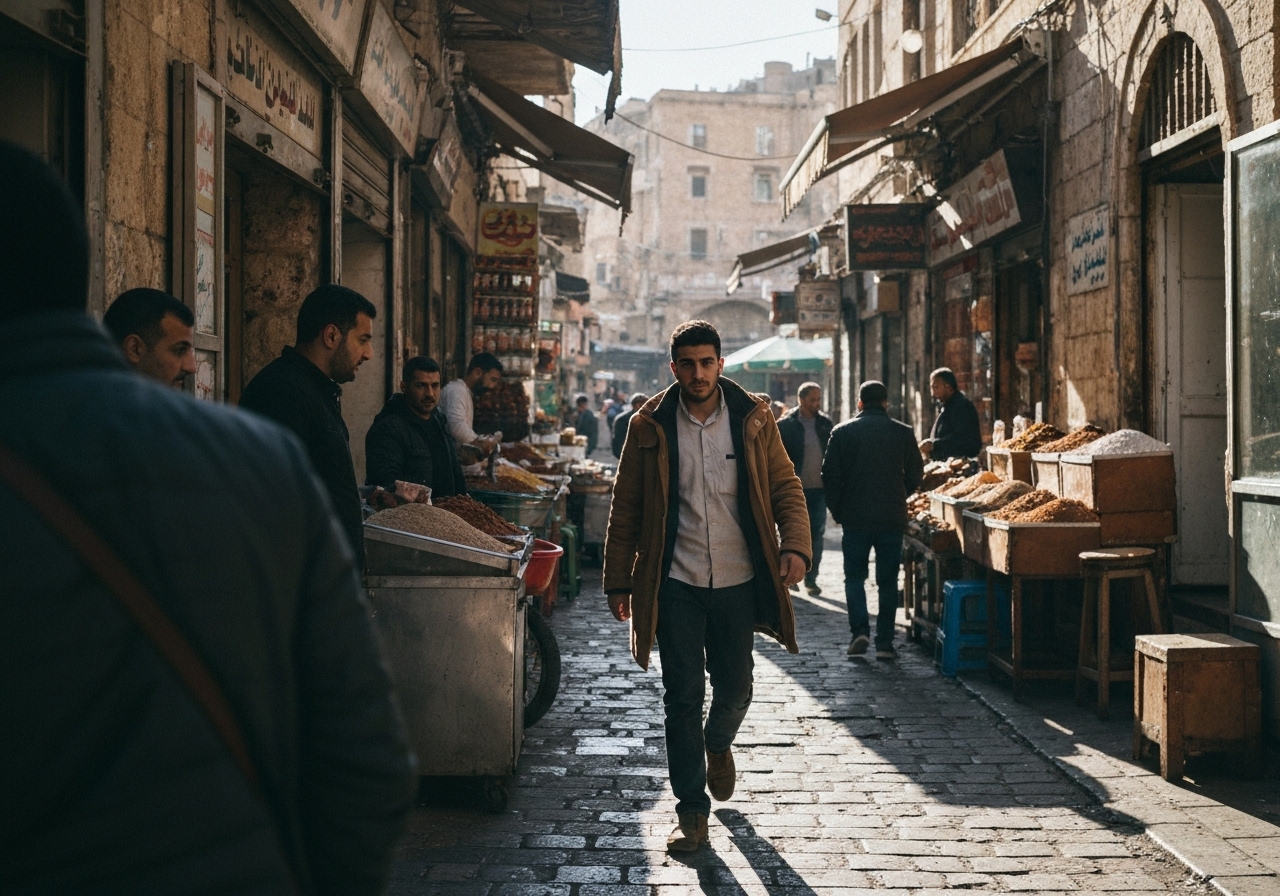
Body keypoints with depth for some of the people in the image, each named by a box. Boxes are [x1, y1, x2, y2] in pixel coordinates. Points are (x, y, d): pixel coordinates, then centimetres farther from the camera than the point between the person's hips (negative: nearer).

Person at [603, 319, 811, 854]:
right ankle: (691, 811, 10)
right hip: (676, 583, -1)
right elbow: (626, 509, 3)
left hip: (737, 582, 1)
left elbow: (785, 487, 3)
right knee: (682, 697, -1)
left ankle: (717, 745, 45)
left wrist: (795, 546, -14)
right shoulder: (650, 427, -1)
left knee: (735, 687, 11)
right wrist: (619, 582, 2)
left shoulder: (753, 419, 1)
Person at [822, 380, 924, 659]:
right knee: (888, 580, 7)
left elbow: (830, 476, -2)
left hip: (855, 517, -1)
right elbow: (916, 474, 7)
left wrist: (836, 510, 11)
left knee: (854, 575, 12)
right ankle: (885, 642, 6)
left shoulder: (843, 432, -2)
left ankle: (859, 629, -5)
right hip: (893, 518, 1)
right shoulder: (903, 433, 1)